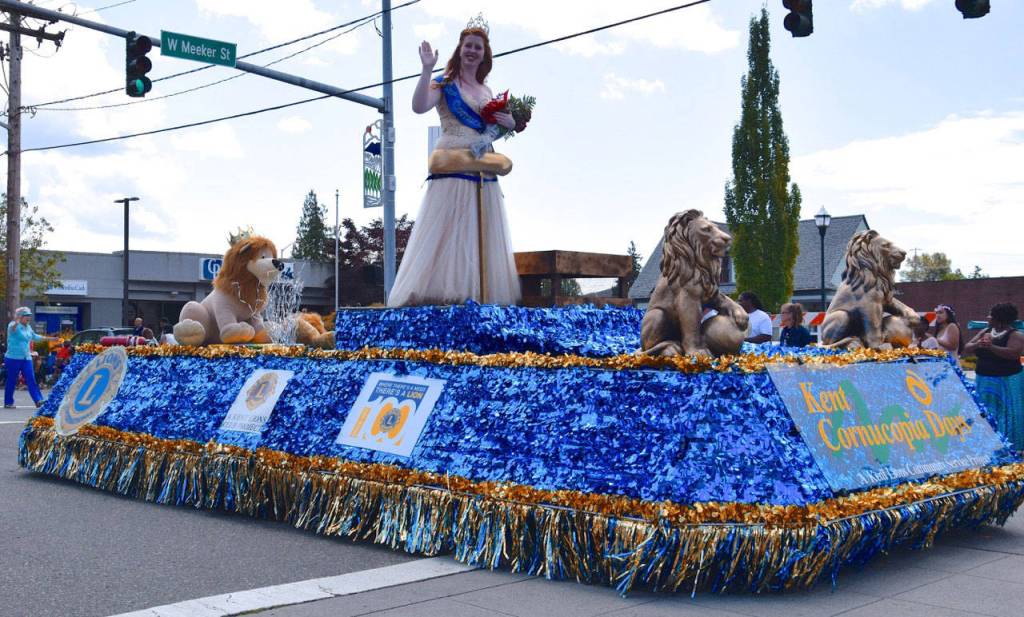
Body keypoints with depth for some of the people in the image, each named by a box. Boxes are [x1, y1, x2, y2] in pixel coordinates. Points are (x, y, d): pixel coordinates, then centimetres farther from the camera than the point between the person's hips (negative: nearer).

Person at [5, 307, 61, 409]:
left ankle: (38, 400, -7)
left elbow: (35, 336, 30)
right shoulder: (13, 325, -9)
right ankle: (8, 403, 12)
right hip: (13, 358, -6)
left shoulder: (28, 327, 14)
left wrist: (51, 339, 35)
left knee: (31, 380, -2)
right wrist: (16, 322, -59)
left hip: (26, 358, 6)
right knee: (11, 381, 2)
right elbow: (12, 329, -35)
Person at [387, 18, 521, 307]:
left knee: (482, 237, 5)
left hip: (484, 172, 6)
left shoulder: (487, 92, 20)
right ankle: (442, 291, -10)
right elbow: (419, 107, -14)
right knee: (448, 233, -11)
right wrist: (426, 69, -20)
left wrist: (510, 122, 5)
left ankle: (482, 296, 8)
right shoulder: (445, 84, 3)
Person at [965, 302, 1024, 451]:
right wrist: (977, 344, -15)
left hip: (1007, 382, -6)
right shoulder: (985, 332, 8)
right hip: (983, 381, 6)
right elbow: (966, 349, 6)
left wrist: (991, 347, -34)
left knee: (1006, 417, -3)